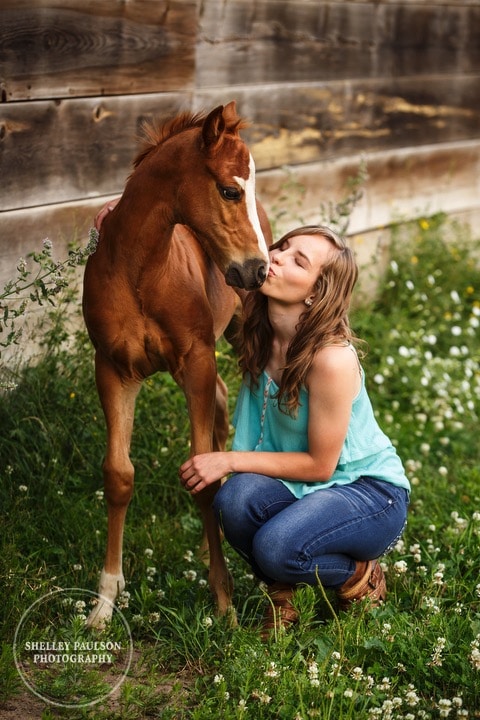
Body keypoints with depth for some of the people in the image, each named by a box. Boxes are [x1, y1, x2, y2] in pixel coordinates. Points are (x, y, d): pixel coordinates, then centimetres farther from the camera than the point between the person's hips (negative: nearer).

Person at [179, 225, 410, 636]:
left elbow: (319, 464, -19)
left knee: (277, 547, -33)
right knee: (236, 499, -28)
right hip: (299, 486, 6)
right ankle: (281, 589, 3)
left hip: (372, 492, -5)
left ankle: (362, 579, 1)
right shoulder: (259, 332, -9)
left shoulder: (332, 359, -28)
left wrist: (229, 460, -21)